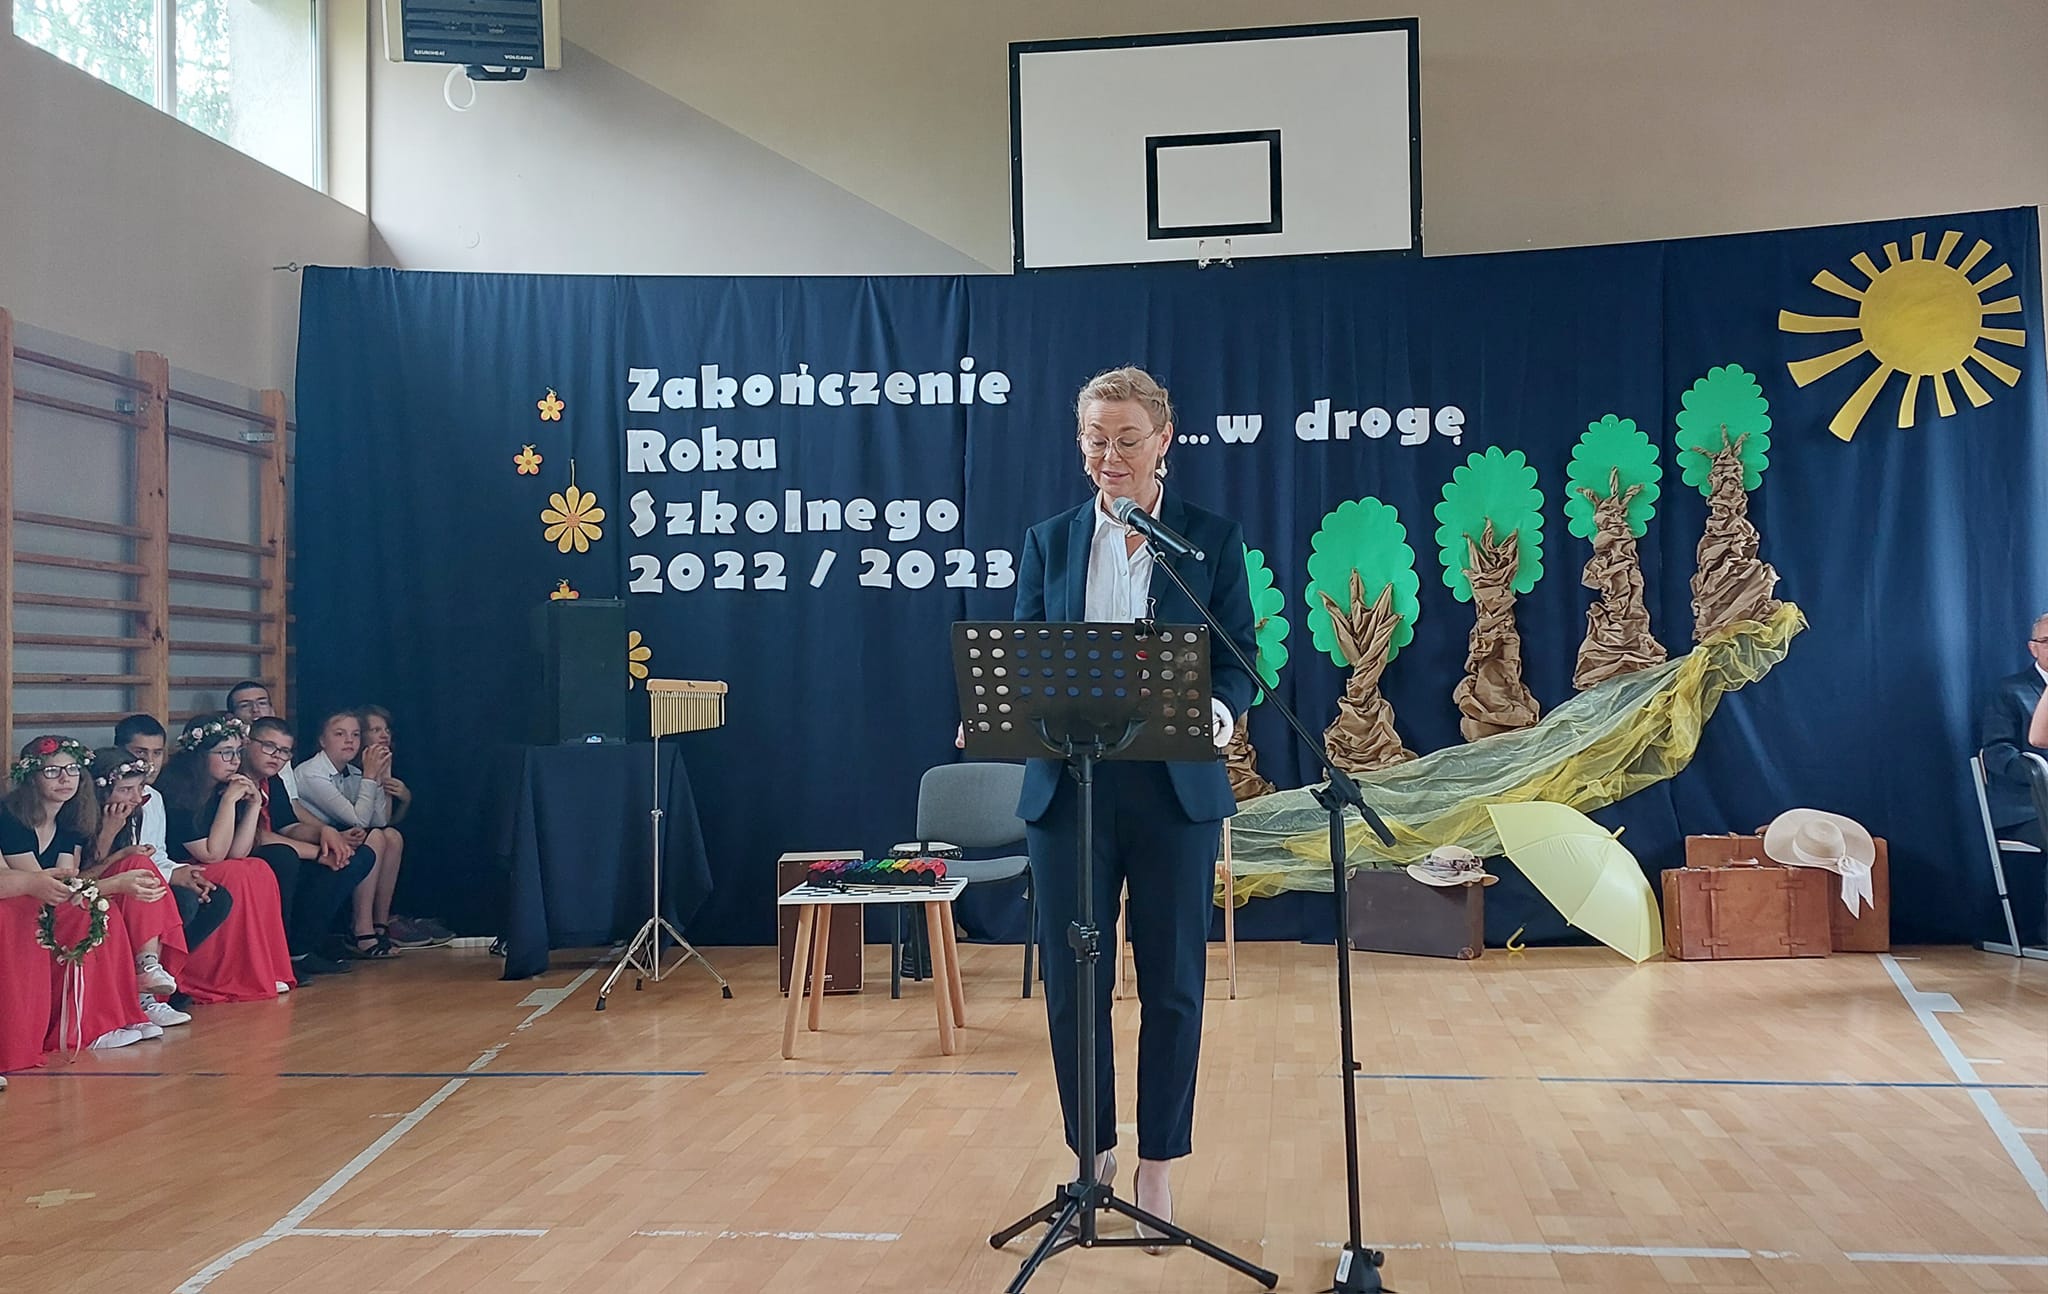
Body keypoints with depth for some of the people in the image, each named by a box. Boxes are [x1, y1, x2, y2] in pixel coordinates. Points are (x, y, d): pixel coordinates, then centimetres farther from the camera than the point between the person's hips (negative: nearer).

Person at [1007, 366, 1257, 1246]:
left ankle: (1156, 1166, 20)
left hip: (1174, 789, -1)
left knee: (1172, 983, 5)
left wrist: (1218, 708, -22)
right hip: (1068, 787, 2)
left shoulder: (1212, 538, 4)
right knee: (1070, 979, 5)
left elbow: (1240, 661, 0)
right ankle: (1092, 1158, 22)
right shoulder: (1049, 541, 10)